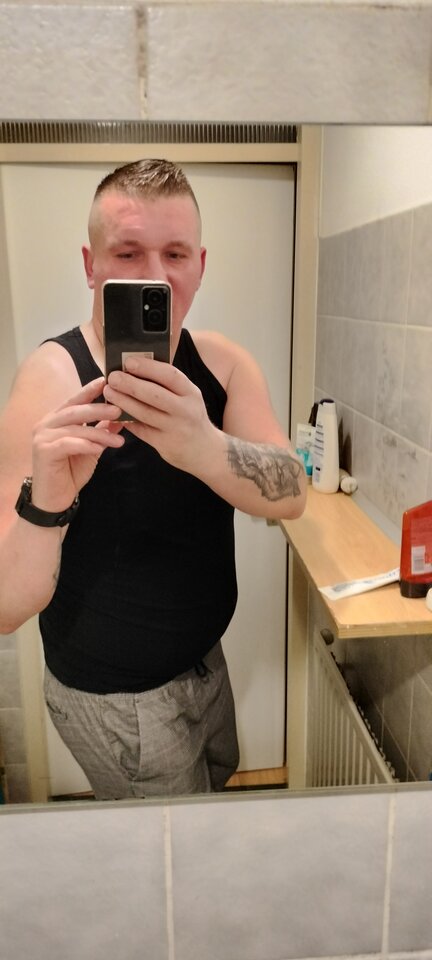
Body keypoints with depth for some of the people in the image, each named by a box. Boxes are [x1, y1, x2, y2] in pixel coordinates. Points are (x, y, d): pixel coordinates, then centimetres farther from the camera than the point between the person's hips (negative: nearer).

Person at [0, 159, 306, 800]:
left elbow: (290, 495, -24)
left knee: (220, 775, 30)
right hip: (113, 697, -5)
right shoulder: (54, 377, -24)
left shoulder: (222, 363, -8)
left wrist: (204, 448, -45)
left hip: (204, 661, 6)